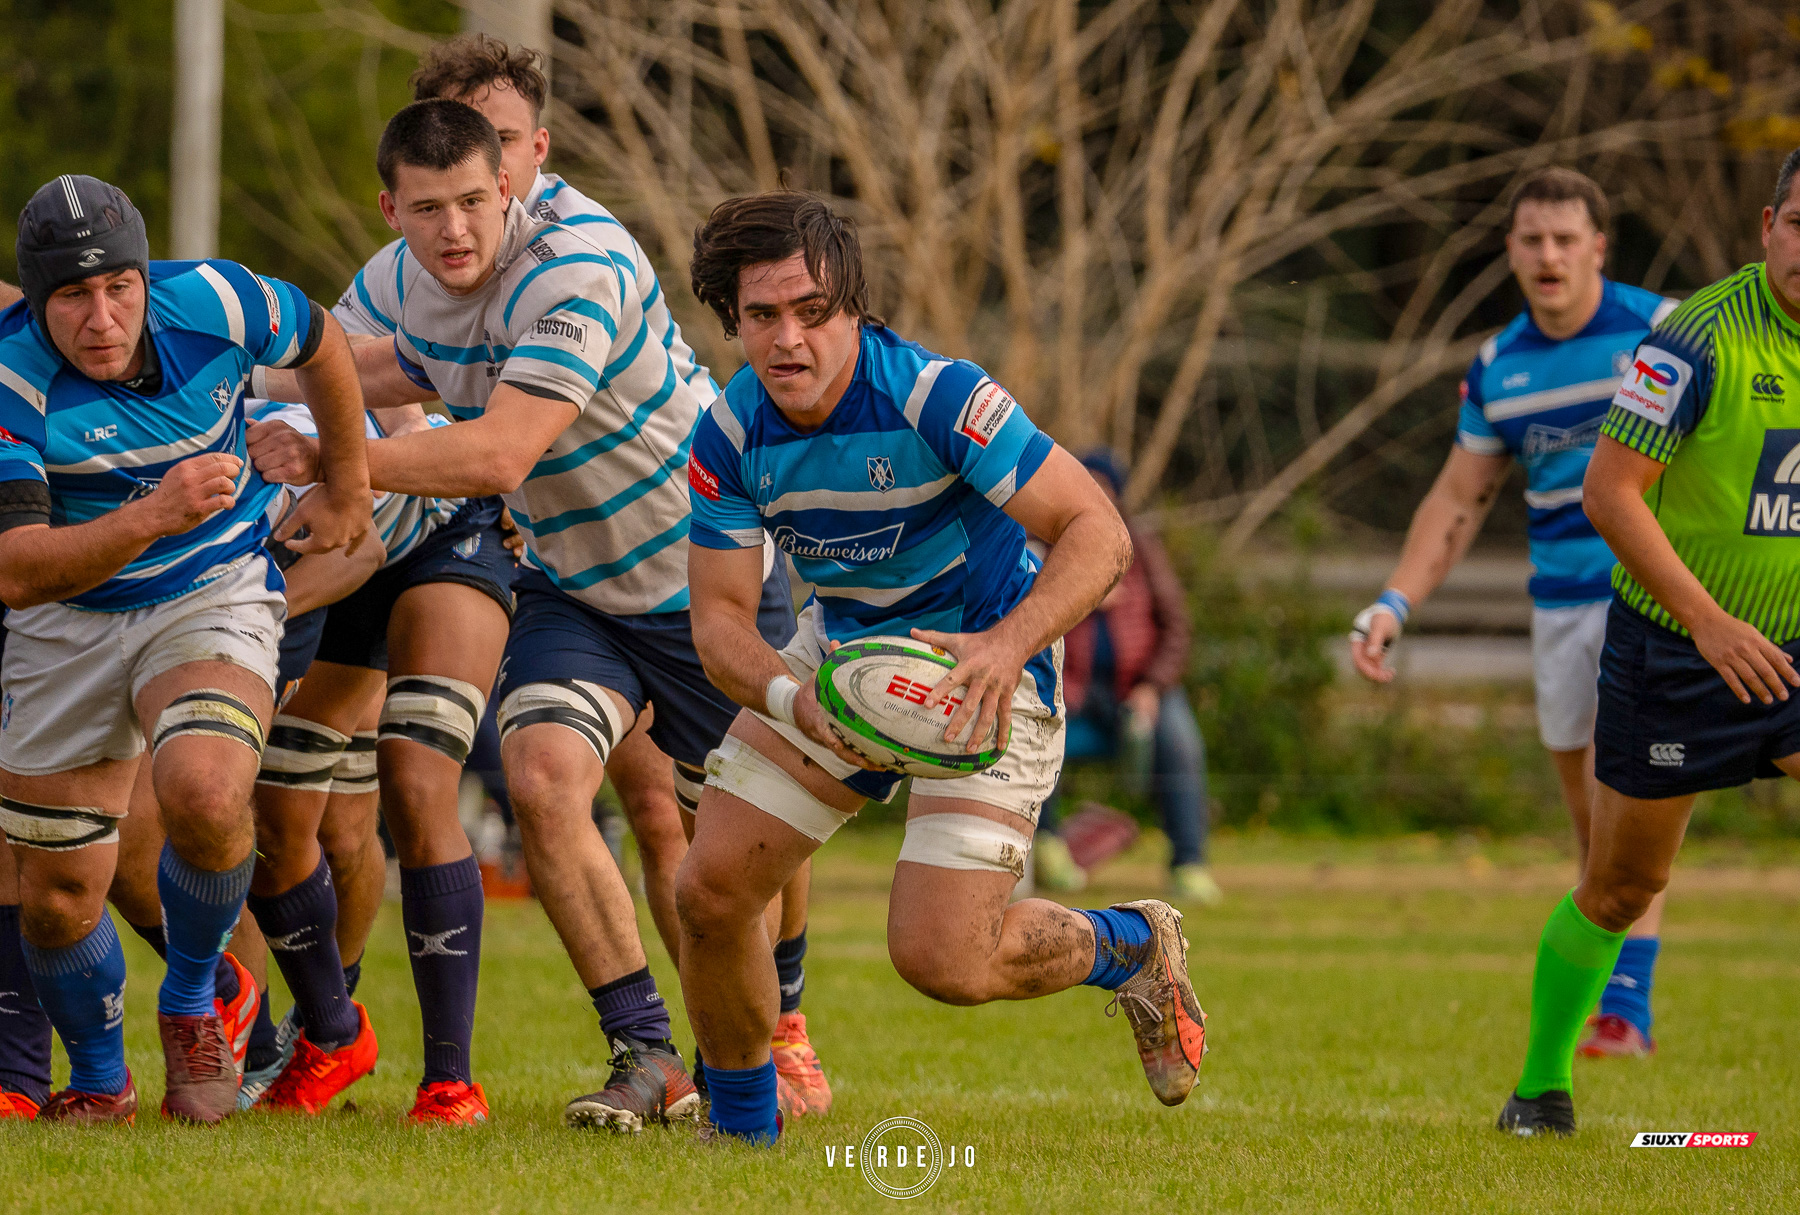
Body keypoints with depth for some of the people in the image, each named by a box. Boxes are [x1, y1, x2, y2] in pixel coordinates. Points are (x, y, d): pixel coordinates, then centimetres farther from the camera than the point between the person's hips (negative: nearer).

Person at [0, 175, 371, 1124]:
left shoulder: (211, 304, -17)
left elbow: (319, 339, 7)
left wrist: (347, 486, 17)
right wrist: (153, 517, -45)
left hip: (215, 595, 0)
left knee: (203, 795, -30)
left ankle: (193, 1003, -3)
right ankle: (99, 1082, 33)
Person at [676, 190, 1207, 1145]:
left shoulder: (937, 397, -28)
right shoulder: (730, 438, -12)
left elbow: (1098, 533, -28)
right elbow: (720, 615, -10)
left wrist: (1007, 646, -45)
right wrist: (791, 696, -33)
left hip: (983, 669, -5)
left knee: (941, 958, -16)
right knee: (709, 891, -4)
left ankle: (1130, 947, 16)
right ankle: (742, 1126, 21)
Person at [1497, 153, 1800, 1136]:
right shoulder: (1701, 337, -19)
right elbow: (1609, 491, -20)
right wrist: (1709, 621, -25)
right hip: (1668, 650, -4)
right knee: (1620, 886, 6)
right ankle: (1542, 1083, 26)